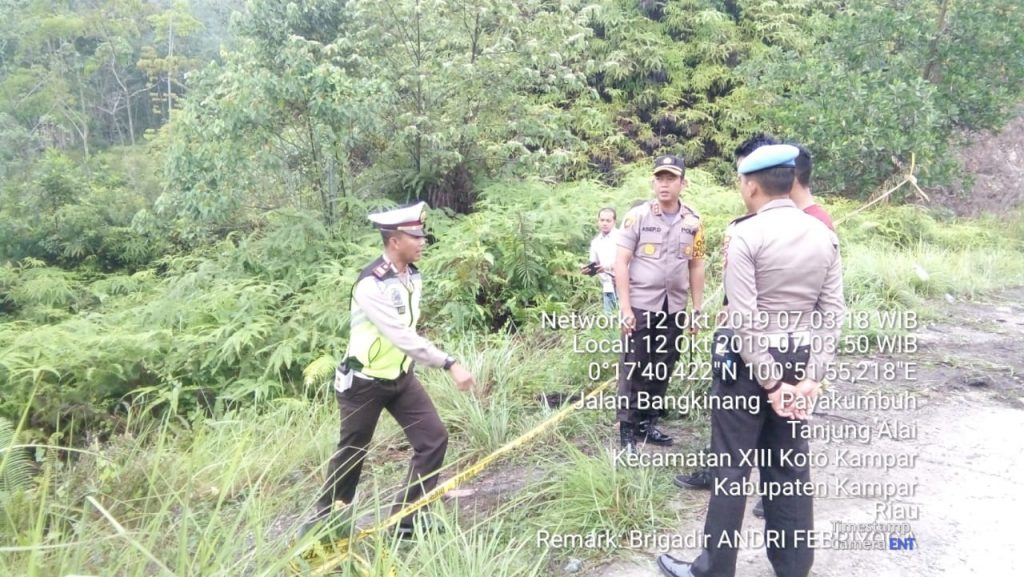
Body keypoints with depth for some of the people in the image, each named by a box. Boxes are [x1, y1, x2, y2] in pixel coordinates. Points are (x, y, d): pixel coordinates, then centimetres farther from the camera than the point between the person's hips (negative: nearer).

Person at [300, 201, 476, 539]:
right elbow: (403, 337, -35)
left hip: (400, 376, 7)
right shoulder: (371, 285, -27)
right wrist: (449, 364, -37)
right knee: (352, 451, 10)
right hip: (364, 382, -7)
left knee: (433, 438, -1)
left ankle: (406, 518, 12)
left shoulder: (413, 275, 0)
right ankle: (326, 516, 35)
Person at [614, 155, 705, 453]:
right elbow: (621, 262, -7)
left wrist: (697, 310, 8)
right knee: (633, 369, 3)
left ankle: (648, 422, 27)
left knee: (662, 369, 12)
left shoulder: (694, 222, 4)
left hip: (675, 308, 4)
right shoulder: (637, 215, -6)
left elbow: (696, 267, 10)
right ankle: (627, 429, 13)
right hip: (641, 305, -3)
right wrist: (625, 307, -12)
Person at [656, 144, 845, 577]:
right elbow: (833, 313, 0)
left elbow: (744, 319, -18)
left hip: (751, 362, -6)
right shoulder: (824, 235, 5)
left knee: (732, 467, 3)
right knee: (790, 465, 15)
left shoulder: (745, 235, -13)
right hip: (799, 362, 6)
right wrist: (812, 376, -1)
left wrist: (771, 381, -13)